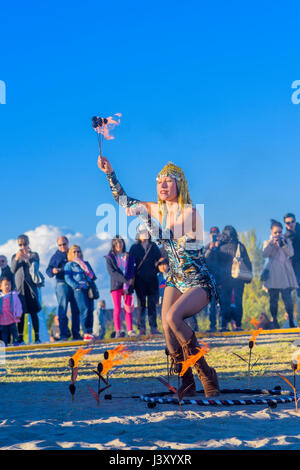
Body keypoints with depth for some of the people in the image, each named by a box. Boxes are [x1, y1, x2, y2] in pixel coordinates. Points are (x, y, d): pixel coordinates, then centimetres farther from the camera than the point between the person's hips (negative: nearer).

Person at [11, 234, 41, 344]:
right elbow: (13, 270, 3)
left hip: (31, 286, -1)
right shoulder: (15, 256, 15)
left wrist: (27, 258, -18)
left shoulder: (34, 255, 10)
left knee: (33, 312, -4)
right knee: (20, 313, -3)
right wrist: (16, 259, -13)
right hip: (20, 286, 1)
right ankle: (20, 338, -4)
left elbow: (36, 268, -4)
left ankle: (37, 337, -4)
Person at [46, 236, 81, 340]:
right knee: (63, 309, -10)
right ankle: (64, 334, -10)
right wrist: (53, 271, -23)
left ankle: (76, 334, 10)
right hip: (62, 284, -3)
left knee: (76, 310, 4)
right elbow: (48, 271, 1)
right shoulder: (56, 256, 9)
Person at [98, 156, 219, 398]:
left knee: (172, 317, -29)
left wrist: (145, 218, -30)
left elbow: (166, 236, -27)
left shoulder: (189, 212, -15)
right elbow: (123, 200, 14)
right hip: (175, 280, 6)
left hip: (200, 282, -6)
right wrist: (110, 173, 5)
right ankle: (187, 384, 1)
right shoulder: (157, 210, 3)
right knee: (167, 326, -14)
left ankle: (206, 374, -15)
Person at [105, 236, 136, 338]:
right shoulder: (110, 258, 7)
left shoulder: (128, 257, 14)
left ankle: (130, 330, -1)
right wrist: (125, 280, -16)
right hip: (116, 286, -2)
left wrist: (128, 284, -12)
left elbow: (131, 271, 5)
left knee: (128, 309, -1)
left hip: (128, 286, 2)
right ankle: (118, 331, -4)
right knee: (117, 309, -4)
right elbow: (112, 272, -6)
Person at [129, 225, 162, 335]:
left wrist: (156, 271, -3)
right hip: (140, 280, -2)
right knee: (141, 304, -1)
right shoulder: (134, 247, 5)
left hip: (152, 279, 2)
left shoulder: (154, 246, 11)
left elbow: (160, 260, 13)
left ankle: (153, 328, 6)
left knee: (152, 304, 3)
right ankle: (141, 328, 0)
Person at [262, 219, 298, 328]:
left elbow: (291, 253, -1)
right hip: (273, 273, 0)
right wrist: (272, 243, -16)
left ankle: (291, 320, -11)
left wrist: (283, 244, -15)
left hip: (285, 272, 0)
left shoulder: (287, 241, 13)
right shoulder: (267, 242, 13)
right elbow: (264, 254, -5)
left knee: (287, 297, -12)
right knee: (273, 299, -1)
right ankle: (275, 321, 2)